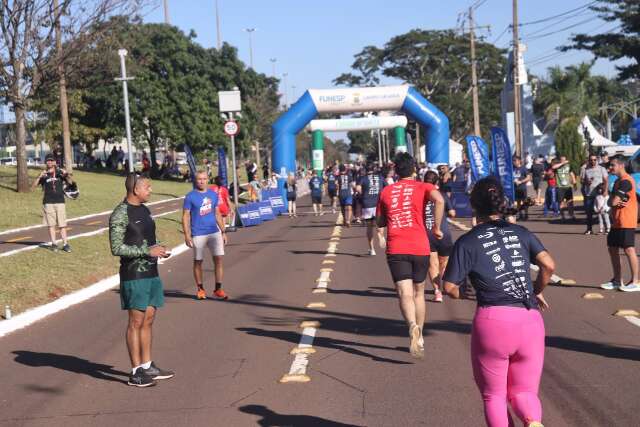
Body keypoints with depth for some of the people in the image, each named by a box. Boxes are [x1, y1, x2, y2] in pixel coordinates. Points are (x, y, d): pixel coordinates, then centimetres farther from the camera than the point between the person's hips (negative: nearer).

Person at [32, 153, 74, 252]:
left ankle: (65, 244, 0)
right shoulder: (43, 175, 4)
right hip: (48, 202, 0)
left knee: (62, 224, 0)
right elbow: (33, 186, -4)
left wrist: (66, 174, -17)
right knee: (51, 224, 2)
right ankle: (53, 244, 7)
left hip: (60, 201, 0)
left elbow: (70, 182, 1)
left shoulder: (60, 172, 6)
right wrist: (40, 177, -20)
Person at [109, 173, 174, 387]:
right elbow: (116, 248, -18)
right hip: (134, 275, -8)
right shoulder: (120, 214, -13)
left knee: (149, 319, 12)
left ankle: (147, 366, 22)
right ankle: (136, 372, 4)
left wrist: (158, 249, 4)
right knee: (136, 321, -3)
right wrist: (148, 251, -19)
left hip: (151, 272, 8)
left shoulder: (144, 210, 14)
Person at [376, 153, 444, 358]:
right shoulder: (423, 187, 4)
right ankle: (419, 338, 25)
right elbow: (439, 200, -18)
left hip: (395, 249, 0)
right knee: (418, 292, 17)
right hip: (420, 248, 0)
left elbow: (379, 222, 18)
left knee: (405, 294, -8)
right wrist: (437, 227, -9)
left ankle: (413, 326, -36)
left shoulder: (386, 191, 11)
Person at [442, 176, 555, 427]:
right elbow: (548, 265, -1)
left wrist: (463, 293, 20)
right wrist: (537, 291, 17)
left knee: (493, 395, 15)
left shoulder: (467, 242, 1)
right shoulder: (521, 233, 10)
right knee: (524, 391, 15)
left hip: (493, 321, -3)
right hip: (531, 321, 3)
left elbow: (450, 287, -2)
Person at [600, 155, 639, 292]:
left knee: (629, 249, -7)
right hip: (617, 222, 10)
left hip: (626, 223, -10)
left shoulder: (626, 181, -16)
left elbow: (614, 201, -21)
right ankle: (617, 280, 19)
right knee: (612, 248, 12)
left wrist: (615, 201, 1)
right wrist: (616, 202, -7)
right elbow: (611, 201, 14)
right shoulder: (618, 181, 17)